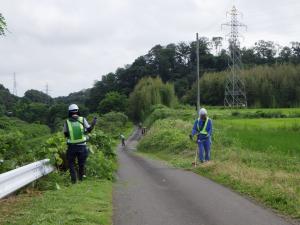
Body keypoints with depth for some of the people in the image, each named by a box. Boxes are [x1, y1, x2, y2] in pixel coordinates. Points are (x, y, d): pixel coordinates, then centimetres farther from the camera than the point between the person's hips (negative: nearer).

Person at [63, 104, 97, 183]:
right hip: (82, 146, 1)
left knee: (71, 163, 13)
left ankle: (73, 179, 1)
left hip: (72, 147, -1)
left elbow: (65, 134, 2)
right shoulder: (83, 120, -6)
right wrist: (93, 124, 12)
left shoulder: (67, 122, -5)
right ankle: (81, 178, 24)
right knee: (81, 163, 16)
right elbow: (89, 130, -1)